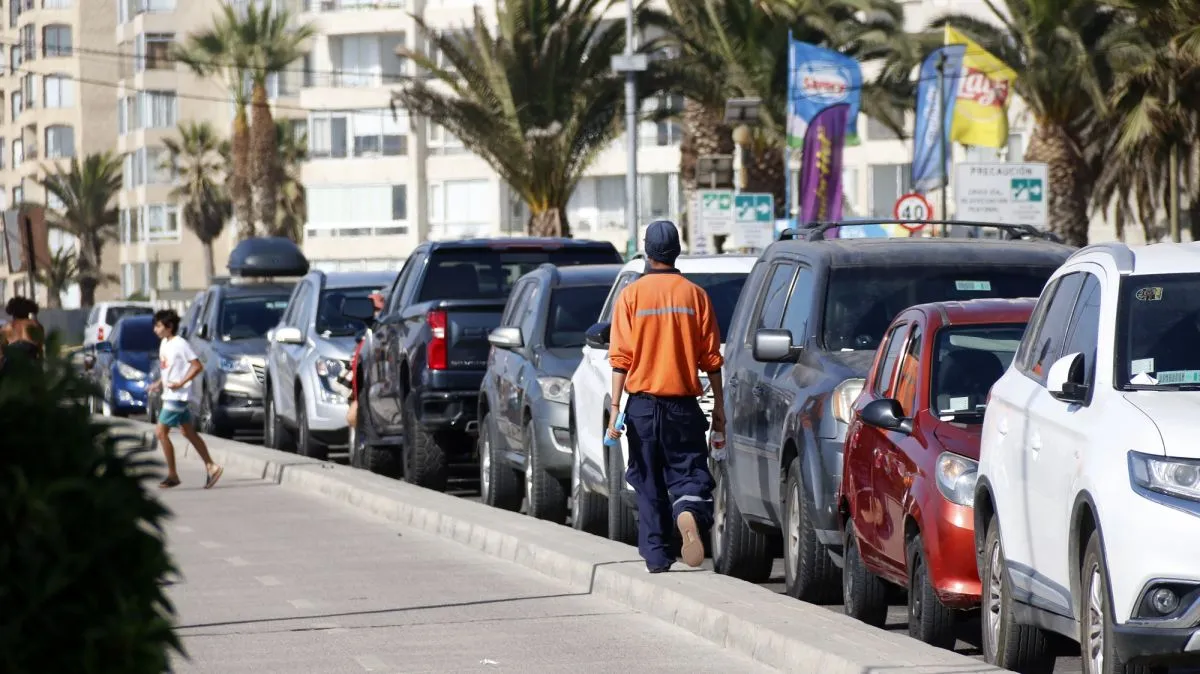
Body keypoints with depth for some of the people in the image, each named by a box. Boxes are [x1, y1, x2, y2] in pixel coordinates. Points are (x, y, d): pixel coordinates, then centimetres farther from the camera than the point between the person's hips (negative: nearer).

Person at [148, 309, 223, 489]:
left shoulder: (180, 344, -17)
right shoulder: (164, 343, 10)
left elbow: (197, 366, -18)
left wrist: (181, 383, -21)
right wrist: (159, 383, 9)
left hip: (177, 396, -10)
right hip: (169, 395, 10)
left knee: (161, 432, -9)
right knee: (189, 433, 12)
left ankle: (172, 475, -3)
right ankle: (211, 466, 16)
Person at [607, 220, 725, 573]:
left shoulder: (631, 295, -2)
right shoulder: (695, 295, 1)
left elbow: (621, 358, -7)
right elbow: (711, 356, 2)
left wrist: (615, 408, -7)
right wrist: (719, 405, 10)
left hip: (643, 403, 0)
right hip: (683, 404, 0)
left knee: (648, 481, 9)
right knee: (688, 470, 4)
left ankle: (656, 554, 9)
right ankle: (689, 514, -27)